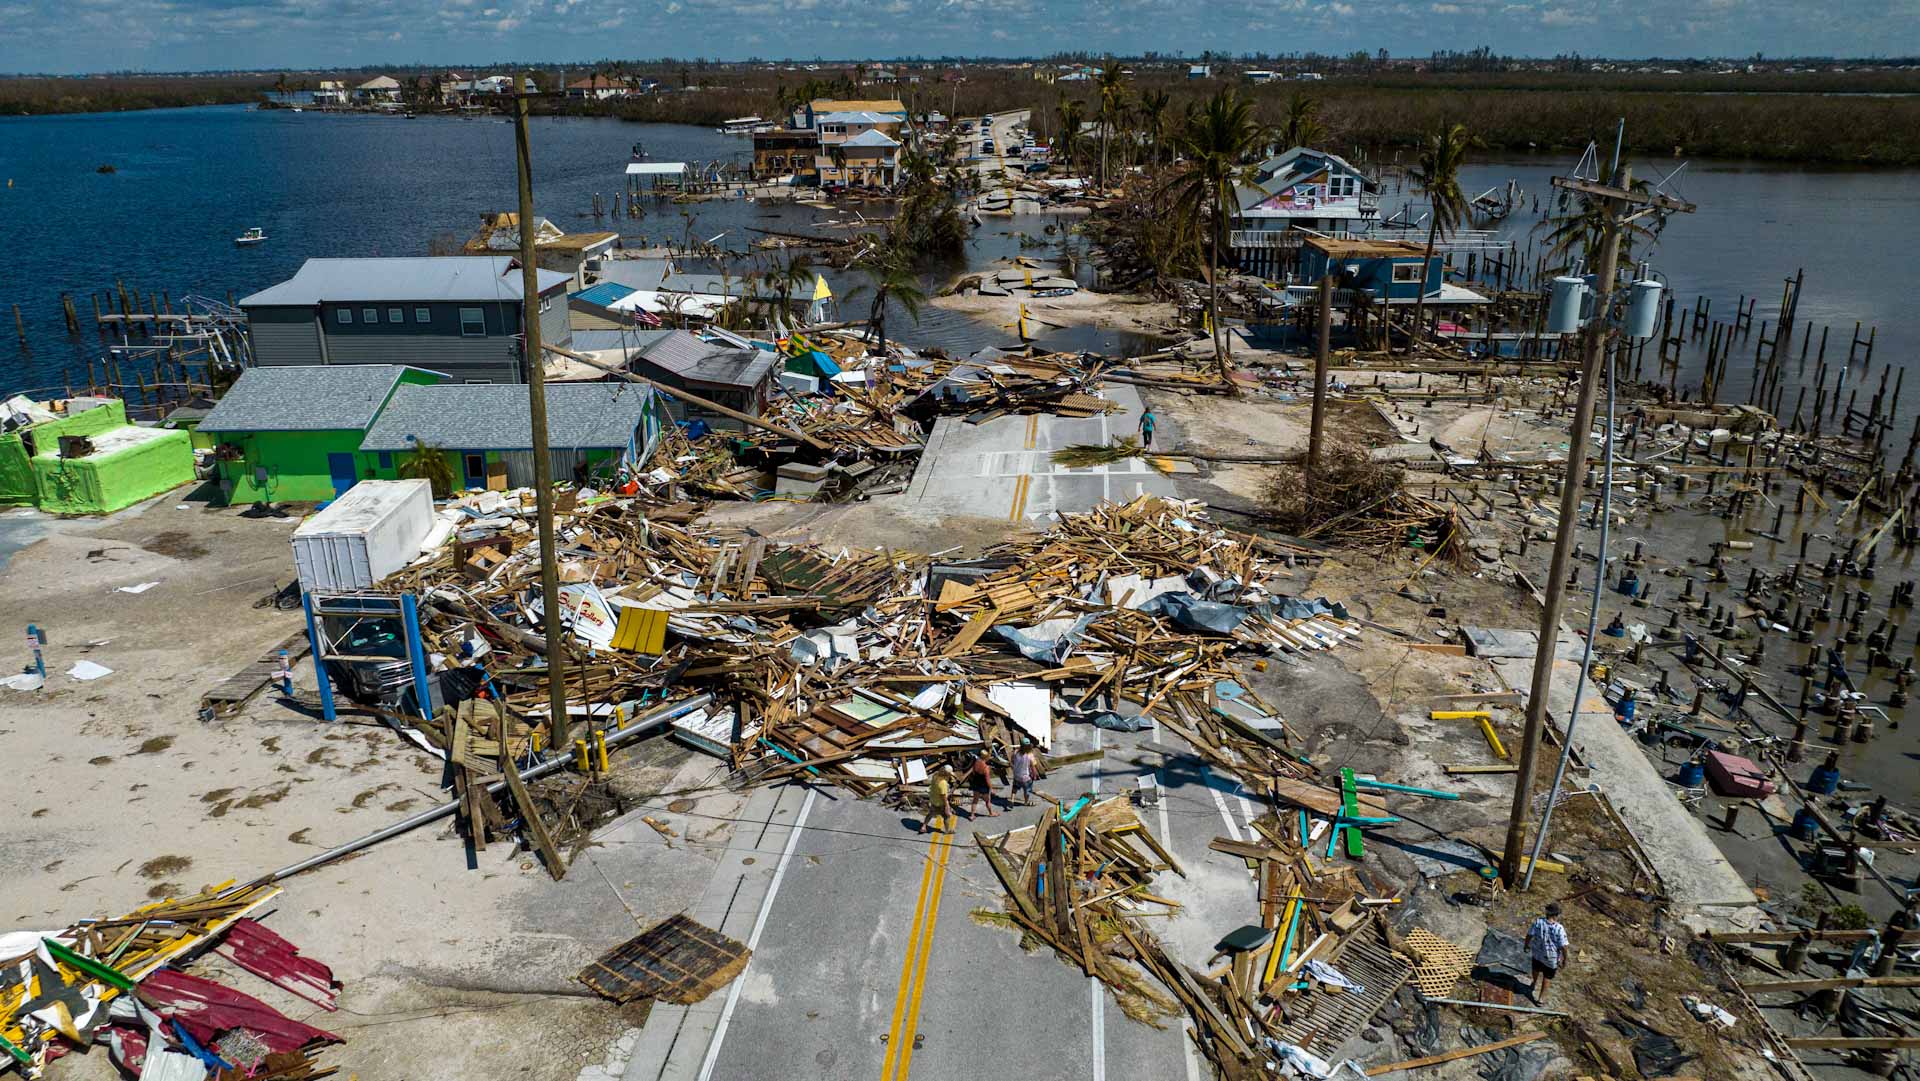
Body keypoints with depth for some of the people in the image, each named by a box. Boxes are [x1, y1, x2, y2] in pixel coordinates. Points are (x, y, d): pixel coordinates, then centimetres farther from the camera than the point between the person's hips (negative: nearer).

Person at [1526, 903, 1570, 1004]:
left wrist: (1527, 945, 8)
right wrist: (1565, 958, -7)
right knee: (1547, 976, 23)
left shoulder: (1538, 922, -23)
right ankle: (1541, 998, 34)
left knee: (1536, 968, 34)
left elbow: (1529, 935, -12)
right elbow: (1563, 946, -26)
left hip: (1537, 952, 3)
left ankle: (1536, 985, 62)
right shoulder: (1559, 929, -31)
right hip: (1551, 957, -3)